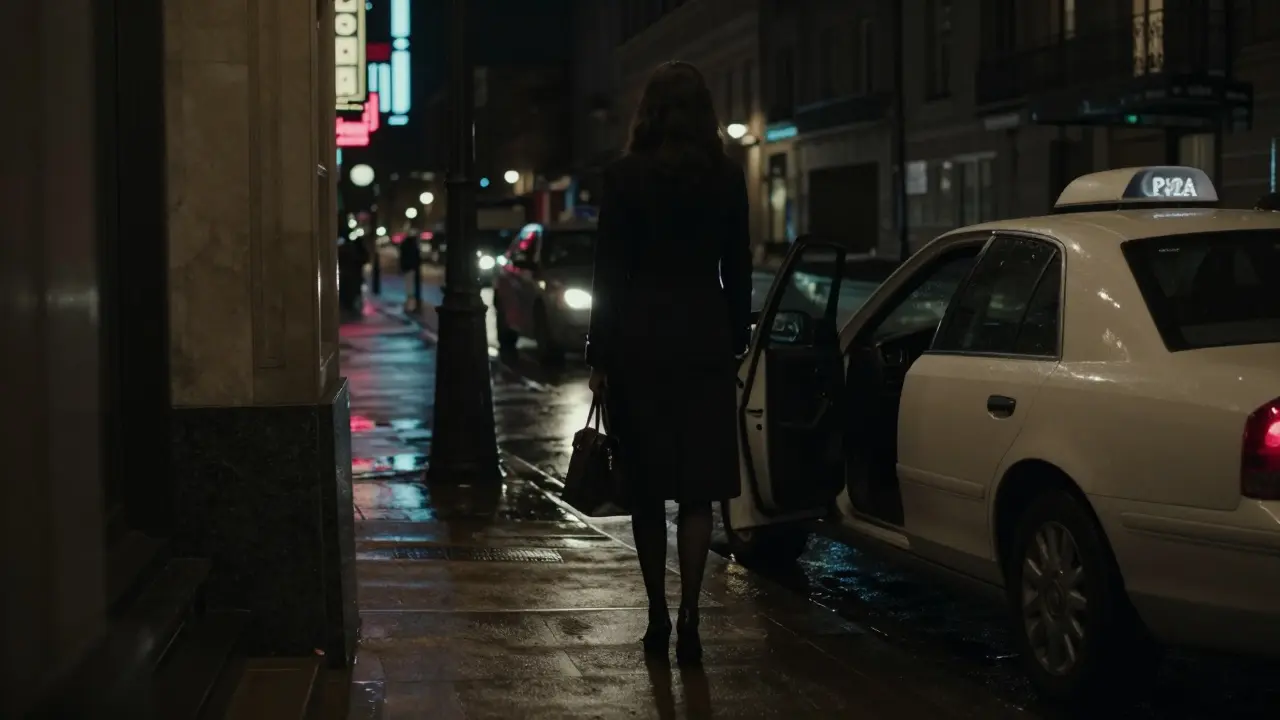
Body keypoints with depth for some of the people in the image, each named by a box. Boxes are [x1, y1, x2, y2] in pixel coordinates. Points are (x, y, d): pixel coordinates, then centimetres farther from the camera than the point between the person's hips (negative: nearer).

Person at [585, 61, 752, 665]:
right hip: (705, 342, 1)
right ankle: (687, 623, -2)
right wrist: (735, 344, 15)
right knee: (696, 492, 3)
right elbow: (738, 273, 6)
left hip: (639, 341, -1)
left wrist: (599, 355, 2)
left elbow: (609, 271, -4)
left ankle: (658, 619, 14)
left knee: (647, 491, 10)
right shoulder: (727, 179, 1)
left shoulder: (625, 177, -5)